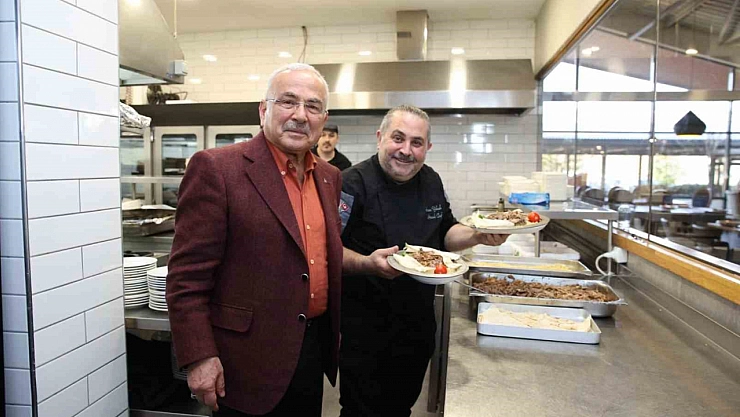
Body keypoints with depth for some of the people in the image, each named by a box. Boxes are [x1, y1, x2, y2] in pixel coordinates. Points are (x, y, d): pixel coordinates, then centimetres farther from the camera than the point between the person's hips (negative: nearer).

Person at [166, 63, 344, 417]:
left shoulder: (330, 177, 7)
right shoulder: (215, 169, -14)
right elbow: (188, 275, -15)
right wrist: (198, 358, -17)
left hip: (315, 349, 7)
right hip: (248, 359, -6)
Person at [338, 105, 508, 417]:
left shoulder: (431, 182, 4)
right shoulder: (355, 183, -17)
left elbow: (444, 235, 14)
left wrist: (478, 236, -4)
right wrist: (368, 263, -36)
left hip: (418, 325, 6)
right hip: (364, 329, -6)